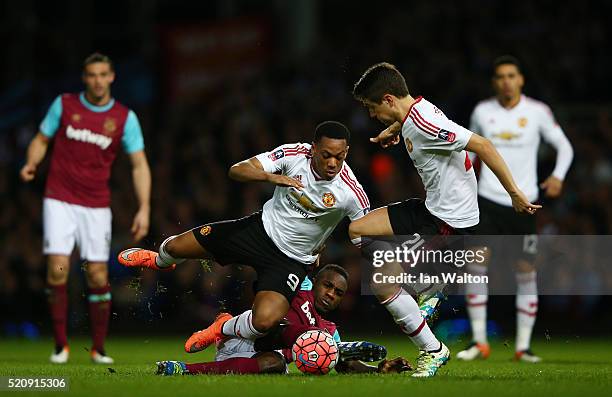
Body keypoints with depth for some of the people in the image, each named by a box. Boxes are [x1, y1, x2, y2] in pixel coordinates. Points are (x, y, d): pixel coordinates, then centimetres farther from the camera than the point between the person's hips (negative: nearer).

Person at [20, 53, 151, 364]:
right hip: (60, 200, -1)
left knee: (98, 276, -3)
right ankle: (60, 345, -2)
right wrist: (31, 163, -13)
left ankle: (99, 348, 11)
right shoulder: (64, 105, 0)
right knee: (58, 269, -13)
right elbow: (41, 140, 9)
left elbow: (139, 165, -2)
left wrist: (144, 208, -12)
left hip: (97, 206, 1)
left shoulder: (125, 117, -1)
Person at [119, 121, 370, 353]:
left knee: (265, 320, -29)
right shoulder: (295, 154, -19)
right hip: (262, 228, 3)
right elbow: (237, 171, -20)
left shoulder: (350, 192, -25)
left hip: (291, 261, -3)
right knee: (175, 247, 7)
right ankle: (159, 261, 50)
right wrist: (270, 176, -38)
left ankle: (224, 329, 9)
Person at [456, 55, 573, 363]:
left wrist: (558, 176, -10)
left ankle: (523, 346, 10)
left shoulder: (537, 112, 0)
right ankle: (479, 342, -6)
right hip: (488, 199, 1)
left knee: (525, 271, 0)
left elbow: (563, 146, 7)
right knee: (476, 264, -14)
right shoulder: (482, 112, 4)